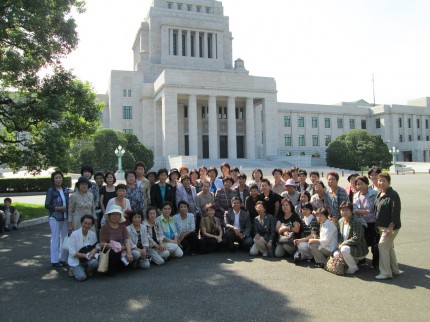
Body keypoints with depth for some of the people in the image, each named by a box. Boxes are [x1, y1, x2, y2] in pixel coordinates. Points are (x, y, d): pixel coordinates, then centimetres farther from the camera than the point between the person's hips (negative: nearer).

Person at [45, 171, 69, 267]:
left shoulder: (65, 190, 9)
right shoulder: (51, 191, -6)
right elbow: (47, 205, -9)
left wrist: (68, 208, -1)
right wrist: (58, 208, -18)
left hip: (65, 218, 5)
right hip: (55, 218, -5)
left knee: (65, 238, 9)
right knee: (55, 239, 0)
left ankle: (63, 259, 22)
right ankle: (55, 260, 11)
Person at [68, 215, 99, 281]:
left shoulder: (93, 234, -2)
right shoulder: (74, 234, -14)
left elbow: (97, 246, 3)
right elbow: (72, 253, -16)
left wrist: (95, 250, -21)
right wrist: (85, 255, -27)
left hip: (88, 259, 3)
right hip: (76, 261, -3)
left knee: (95, 262, -30)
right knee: (82, 277, -24)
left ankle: (88, 270, 5)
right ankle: (74, 270, 11)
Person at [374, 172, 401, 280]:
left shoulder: (393, 195, -16)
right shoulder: (379, 194, 9)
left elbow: (395, 212, -20)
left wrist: (391, 227, -22)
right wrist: (377, 225, 15)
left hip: (390, 227, -9)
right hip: (381, 226, 9)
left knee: (382, 246, -9)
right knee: (389, 247, 17)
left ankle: (385, 273, 1)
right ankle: (394, 270, 31)